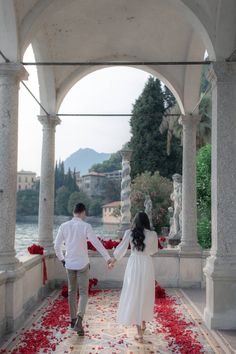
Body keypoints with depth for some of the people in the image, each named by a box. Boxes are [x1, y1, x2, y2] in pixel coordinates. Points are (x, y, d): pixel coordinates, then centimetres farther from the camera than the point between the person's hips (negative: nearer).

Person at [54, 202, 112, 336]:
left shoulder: (64, 226, -1)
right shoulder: (85, 226, -12)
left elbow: (57, 246, 3)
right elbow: (97, 243, -14)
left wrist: (61, 258, 19)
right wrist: (108, 257, -8)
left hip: (69, 264, 4)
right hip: (82, 264, -3)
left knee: (72, 292, 17)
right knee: (83, 293, 3)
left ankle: (73, 320, 27)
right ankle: (79, 319, -15)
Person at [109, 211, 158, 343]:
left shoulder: (130, 233, -4)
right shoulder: (153, 234, -3)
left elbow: (121, 249, 1)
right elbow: (154, 250, 10)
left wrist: (112, 262, 15)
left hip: (134, 265, -1)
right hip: (148, 265, 1)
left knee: (134, 296, 5)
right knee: (146, 295, 20)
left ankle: (139, 333, 5)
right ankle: (143, 324, 38)